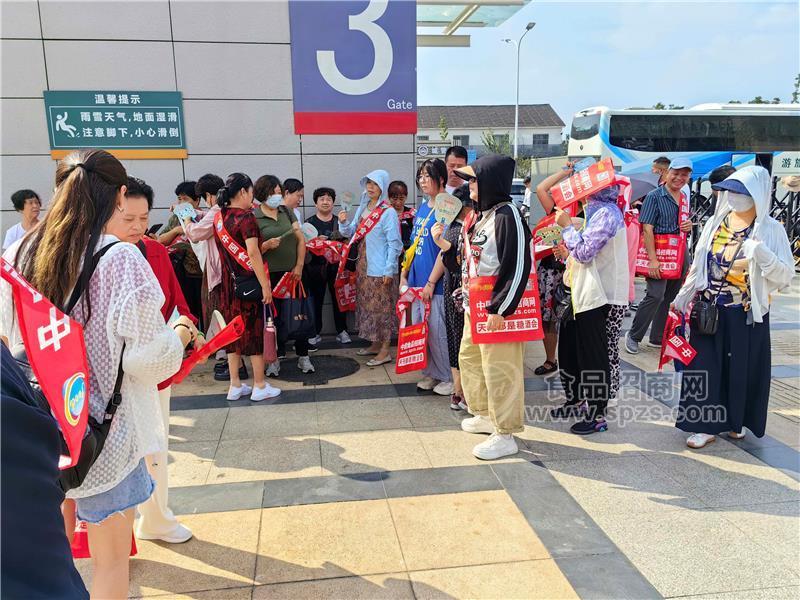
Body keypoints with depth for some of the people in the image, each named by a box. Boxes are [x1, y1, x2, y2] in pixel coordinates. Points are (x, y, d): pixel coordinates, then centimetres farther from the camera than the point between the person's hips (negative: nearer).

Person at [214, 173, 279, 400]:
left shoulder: (219, 217, 7)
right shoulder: (246, 218, -15)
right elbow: (253, 254, -22)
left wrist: (266, 244, 14)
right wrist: (265, 285, -20)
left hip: (228, 282, 7)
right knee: (254, 331, 3)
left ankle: (235, 386, 20)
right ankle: (260, 386, 13)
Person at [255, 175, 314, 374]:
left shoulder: (286, 211, 9)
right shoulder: (254, 217, -2)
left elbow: (301, 240, 7)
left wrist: (299, 266, -1)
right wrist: (267, 245, -22)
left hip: (293, 271, 3)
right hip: (271, 274, -3)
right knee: (274, 316, 2)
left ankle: (303, 356, 16)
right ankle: (275, 359, 14)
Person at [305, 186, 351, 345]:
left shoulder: (339, 222, 10)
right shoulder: (309, 222, 4)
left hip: (336, 266, 1)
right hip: (316, 266, -1)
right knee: (316, 299, 3)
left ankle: (342, 331, 13)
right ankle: (315, 332, 13)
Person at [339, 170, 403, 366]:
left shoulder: (388, 212, -13)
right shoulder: (362, 208, 10)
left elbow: (394, 243, -15)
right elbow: (352, 233, 14)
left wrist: (389, 270, -18)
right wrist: (343, 222, -7)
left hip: (380, 269, -8)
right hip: (364, 265, 8)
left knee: (382, 307, -2)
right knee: (368, 305, 15)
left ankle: (385, 351, 5)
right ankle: (375, 344, 28)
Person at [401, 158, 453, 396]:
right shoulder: (422, 209, 14)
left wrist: (431, 282, -16)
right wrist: (404, 275, 14)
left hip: (435, 283, -8)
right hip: (417, 280, 8)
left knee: (437, 331, -1)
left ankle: (449, 378, 14)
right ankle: (430, 373, 26)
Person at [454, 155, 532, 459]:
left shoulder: (507, 215, -17)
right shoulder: (481, 215, 13)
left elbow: (518, 268, -21)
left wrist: (500, 309, -22)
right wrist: (466, 297, 20)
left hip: (496, 309, -10)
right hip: (475, 308, 10)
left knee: (500, 370, -2)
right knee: (469, 359, 21)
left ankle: (505, 435, 11)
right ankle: (486, 414, 38)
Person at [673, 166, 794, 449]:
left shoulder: (771, 229, -6)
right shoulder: (715, 222, 3)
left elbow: (785, 277, -11)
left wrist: (762, 255, -27)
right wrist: (684, 296, 11)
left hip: (747, 315, -2)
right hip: (709, 311, 3)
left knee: (742, 368, 9)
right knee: (706, 366, 4)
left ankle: (735, 420, 28)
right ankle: (706, 424, 15)